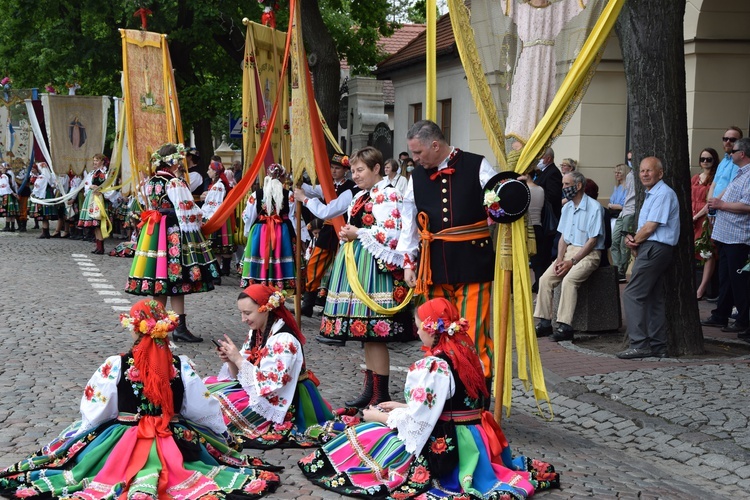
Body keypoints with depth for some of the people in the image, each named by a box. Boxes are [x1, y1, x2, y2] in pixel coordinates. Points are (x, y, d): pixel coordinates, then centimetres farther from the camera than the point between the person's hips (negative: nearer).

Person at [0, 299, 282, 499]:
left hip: (121, 443, -2)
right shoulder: (182, 366, -8)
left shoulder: (115, 366, -13)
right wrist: (224, 436, 20)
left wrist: (78, 437, 14)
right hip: (173, 444, 2)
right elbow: (204, 409, 1)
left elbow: (93, 414, -6)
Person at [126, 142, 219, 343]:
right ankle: (180, 327, -2)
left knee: (159, 283, 11)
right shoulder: (175, 183, -14)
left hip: (152, 234, 7)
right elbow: (187, 212, -12)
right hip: (174, 234, -7)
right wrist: (199, 221, 2)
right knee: (177, 282, -3)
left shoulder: (150, 183, 9)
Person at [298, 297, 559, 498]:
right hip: (473, 445, 8)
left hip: (442, 450, -8)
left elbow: (416, 421, -19)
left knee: (365, 435, 4)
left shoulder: (433, 367, -21)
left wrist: (378, 416, -2)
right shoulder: (468, 356, 4)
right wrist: (401, 406, 19)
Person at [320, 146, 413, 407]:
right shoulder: (360, 196, 18)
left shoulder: (387, 195, -11)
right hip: (356, 268, 10)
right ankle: (370, 390, 19)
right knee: (367, 334, 13)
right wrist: (346, 235, 4)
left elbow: (391, 234, -20)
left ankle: (381, 394, -3)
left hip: (373, 269, -10)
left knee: (374, 335, -9)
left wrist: (357, 234, -12)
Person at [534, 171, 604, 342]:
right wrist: (560, 259, -4)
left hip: (588, 254, -7)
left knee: (569, 280, -31)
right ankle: (544, 322, -11)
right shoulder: (567, 208, 14)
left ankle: (565, 326, -31)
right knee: (545, 279, -13)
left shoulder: (594, 207, -10)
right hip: (568, 251, 7)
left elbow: (592, 241, -13)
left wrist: (572, 262, -17)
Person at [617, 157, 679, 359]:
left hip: (655, 249, -11)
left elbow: (650, 227, -17)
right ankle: (658, 346, 15)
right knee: (654, 299, 11)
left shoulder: (663, 194, -12)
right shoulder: (651, 194, 21)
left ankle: (639, 344, -12)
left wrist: (634, 241, -2)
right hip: (652, 249, 11)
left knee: (632, 295, -12)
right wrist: (632, 239, 1)